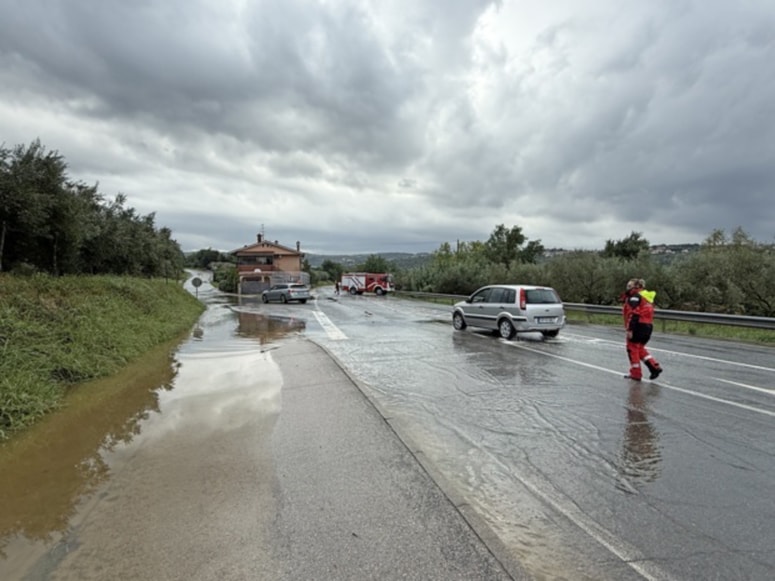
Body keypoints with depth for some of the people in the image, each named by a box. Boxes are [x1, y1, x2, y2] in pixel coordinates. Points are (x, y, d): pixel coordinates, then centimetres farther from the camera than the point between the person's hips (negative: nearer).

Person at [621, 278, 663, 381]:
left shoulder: (634, 296, -11)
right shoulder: (646, 296, 19)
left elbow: (634, 314, -19)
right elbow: (645, 313, 18)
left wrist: (630, 329, -21)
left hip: (639, 326, -9)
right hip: (648, 326, 9)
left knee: (632, 348, 2)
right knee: (640, 348, 19)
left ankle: (636, 373, 7)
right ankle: (655, 367, 11)